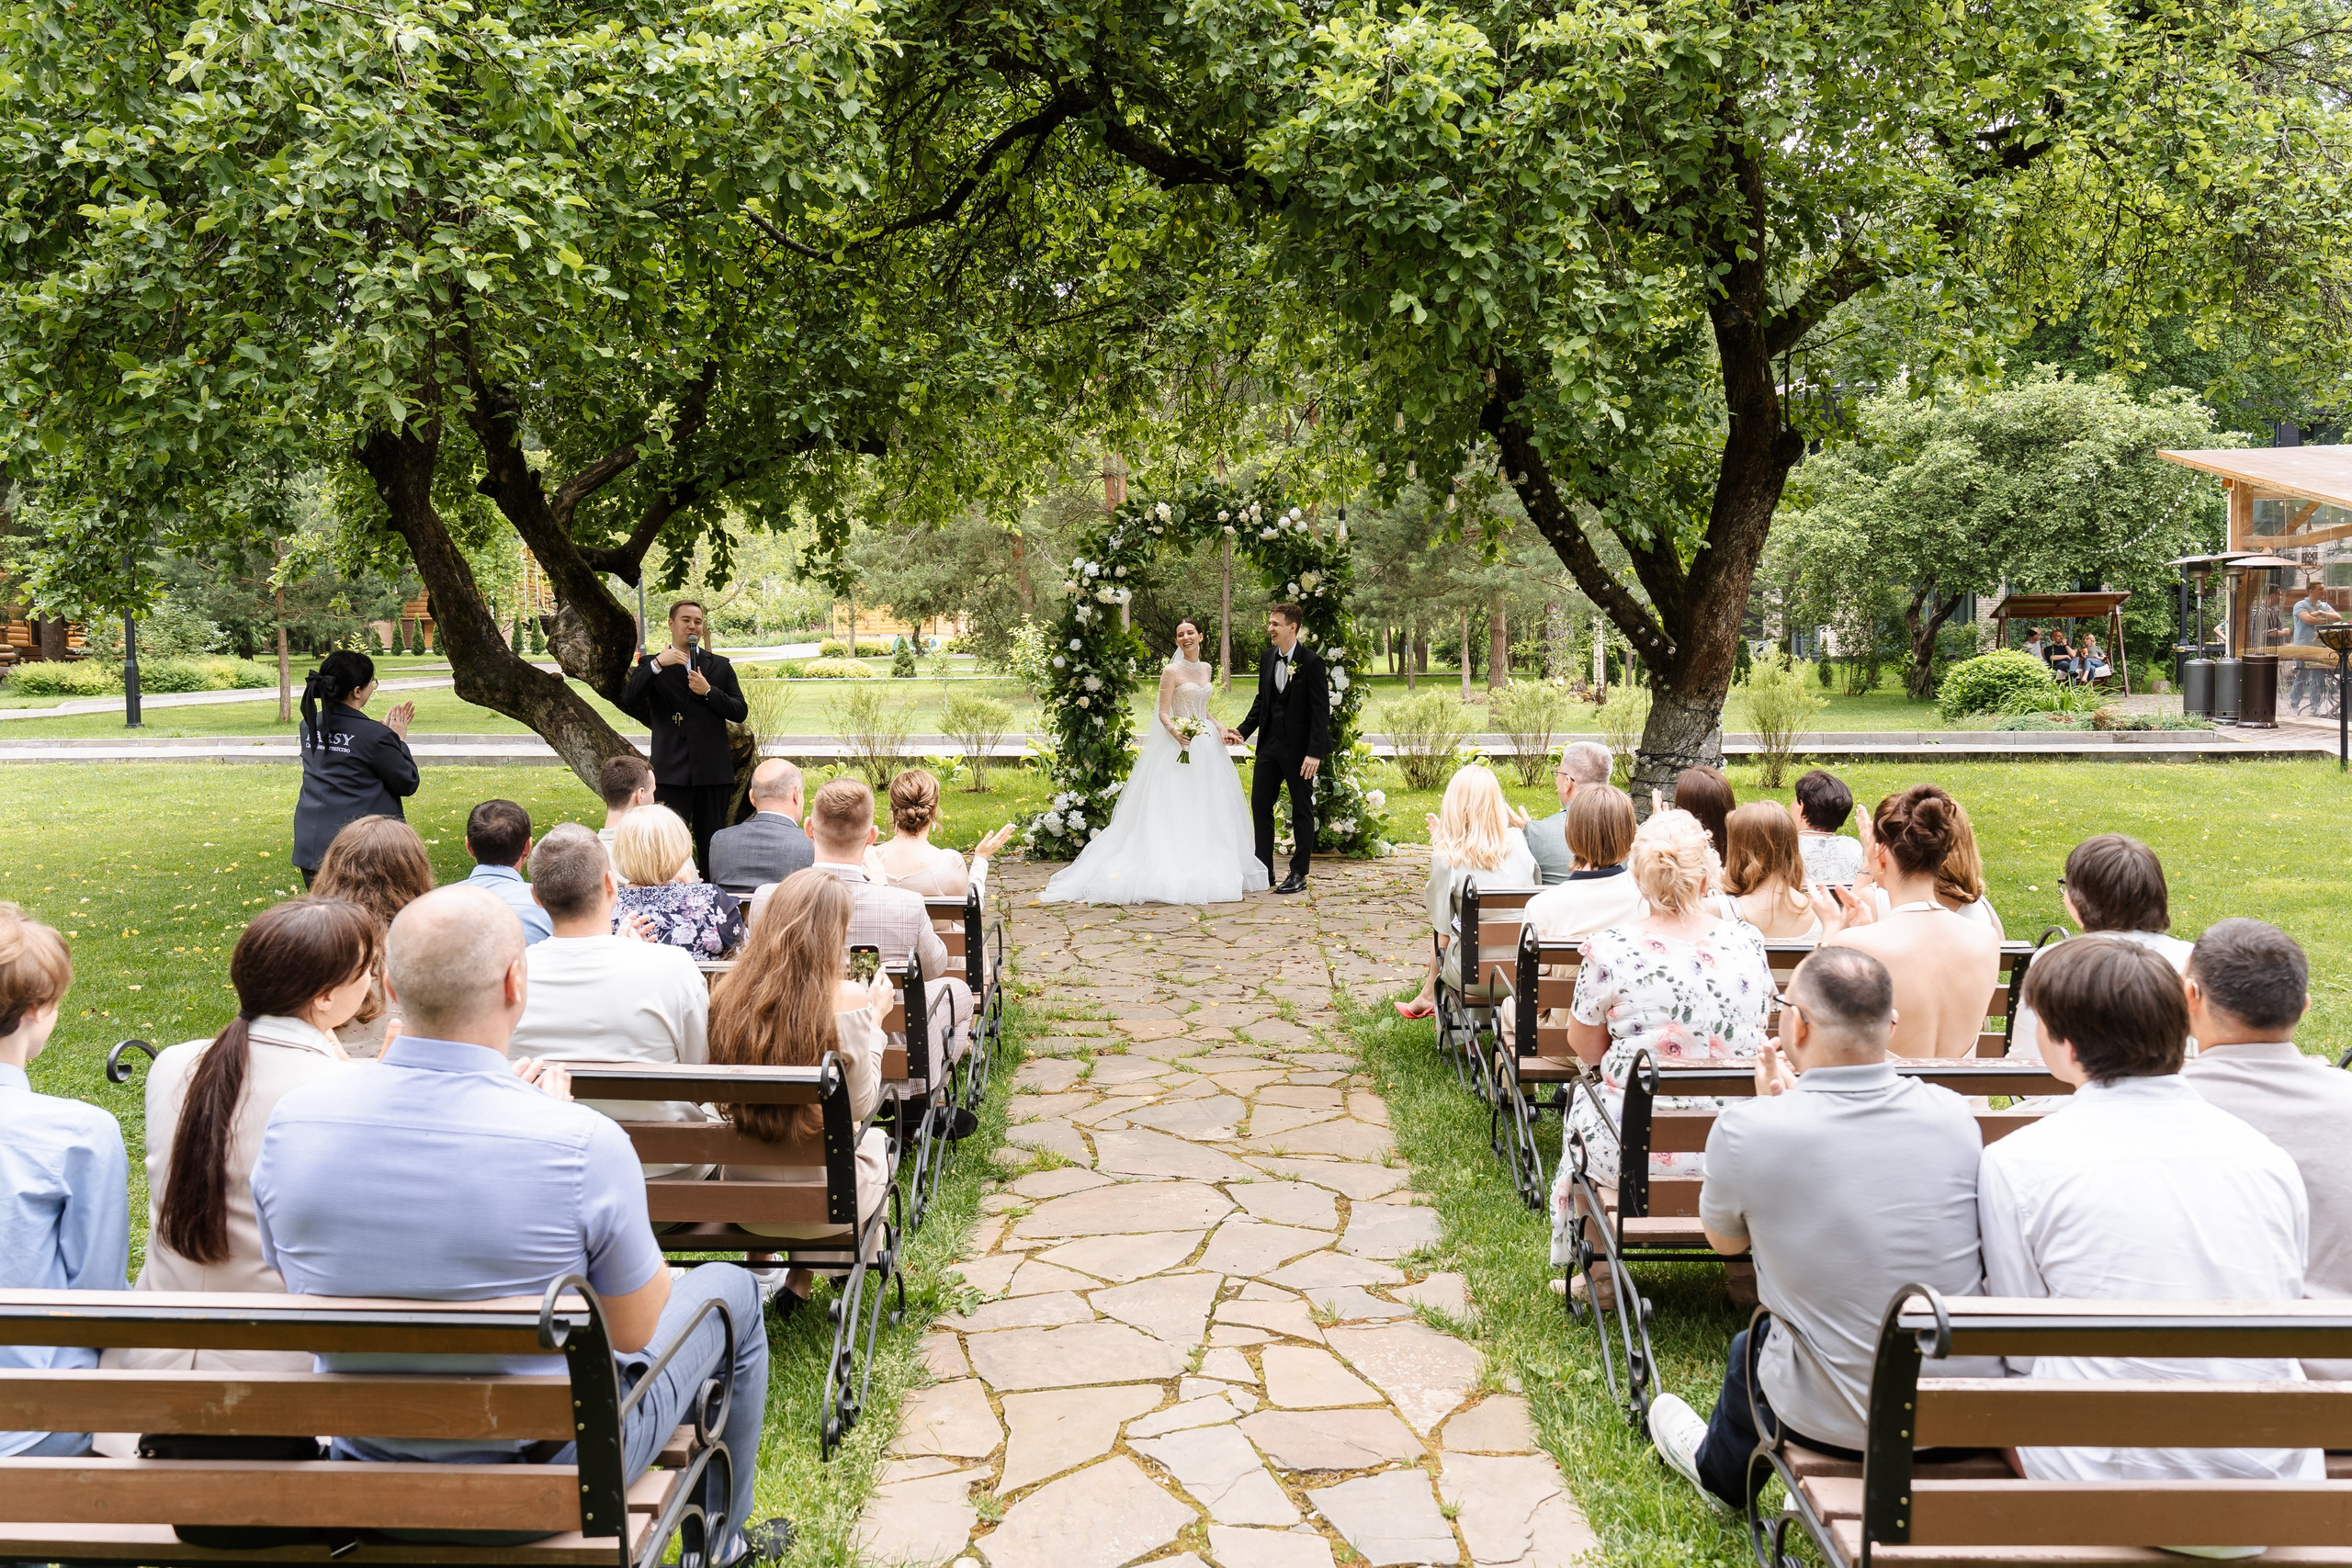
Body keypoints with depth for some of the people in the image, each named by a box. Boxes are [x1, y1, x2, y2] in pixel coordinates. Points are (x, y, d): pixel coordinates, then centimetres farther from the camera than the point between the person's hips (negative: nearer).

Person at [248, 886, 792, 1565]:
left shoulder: (291, 1120, -15)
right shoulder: (582, 1144, -29)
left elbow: (304, 1292, 4)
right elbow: (634, 1332, -12)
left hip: (364, 1468, 5)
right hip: (553, 1476, -4)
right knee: (728, 1289, 20)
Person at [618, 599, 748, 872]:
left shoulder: (720, 666, 15)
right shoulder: (651, 664, 9)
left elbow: (740, 712, 6)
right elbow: (629, 699, -8)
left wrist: (708, 692, -8)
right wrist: (658, 664, -17)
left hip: (712, 771, 2)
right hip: (671, 773, -2)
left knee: (712, 847, 6)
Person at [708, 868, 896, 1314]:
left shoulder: (728, 997, -11)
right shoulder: (848, 1002, -21)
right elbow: (859, 1106, -8)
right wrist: (875, 1018, 2)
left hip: (743, 1202, 4)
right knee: (876, 1141, 31)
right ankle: (801, 1279, 37)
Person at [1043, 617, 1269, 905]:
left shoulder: (1205, 669, 14)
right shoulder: (1172, 671, -6)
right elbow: (1163, 713, -10)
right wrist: (1175, 731, -28)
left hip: (1205, 747, 7)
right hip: (1180, 747, -7)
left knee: (1204, 812, 7)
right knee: (1176, 811, -9)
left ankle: (1203, 872, 12)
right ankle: (1175, 873, -9)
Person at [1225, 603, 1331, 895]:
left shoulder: (1311, 662, -12)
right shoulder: (1268, 660, 8)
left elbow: (1321, 710, -14)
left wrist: (1315, 753, -20)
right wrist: (1242, 731, 2)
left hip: (1299, 748, -7)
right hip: (1270, 745, 7)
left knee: (1302, 810, 5)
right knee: (1259, 804, 8)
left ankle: (1298, 874, 13)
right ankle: (1263, 869, 17)